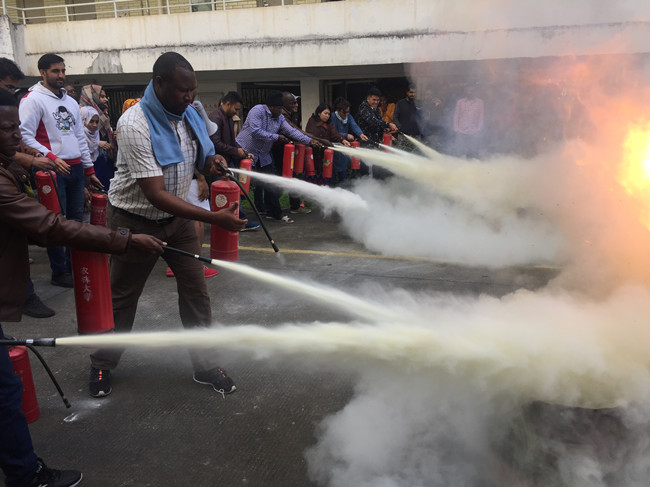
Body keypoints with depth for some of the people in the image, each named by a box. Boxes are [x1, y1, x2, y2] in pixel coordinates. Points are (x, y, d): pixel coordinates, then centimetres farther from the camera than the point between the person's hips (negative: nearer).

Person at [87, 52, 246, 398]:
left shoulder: (188, 114, -5)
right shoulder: (135, 125, -27)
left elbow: (198, 160, 11)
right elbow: (156, 194, -32)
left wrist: (212, 162, -15)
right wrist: (214, 218, -38)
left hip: (178, 217, 5)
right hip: (136, 221, -5)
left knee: (196, 291, 4)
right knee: (121, 298, 10)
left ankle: (204, 366, 19)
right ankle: (101, 366, 33)